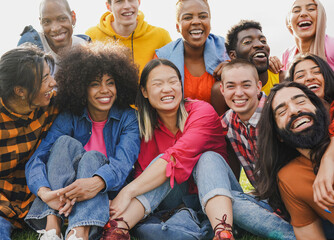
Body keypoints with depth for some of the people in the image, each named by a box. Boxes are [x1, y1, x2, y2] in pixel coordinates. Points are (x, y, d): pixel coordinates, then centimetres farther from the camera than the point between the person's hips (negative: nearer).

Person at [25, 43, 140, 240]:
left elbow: (124, 161, -25)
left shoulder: (128, 118, -7)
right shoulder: (69, 118, -5)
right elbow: (37, 158, -18)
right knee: (65, 142, -22)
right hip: (66, 189, 1)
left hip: (108, 192, -1)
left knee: (93, 157, -28)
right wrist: (44, 191, -41)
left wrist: (97, 182, -48)